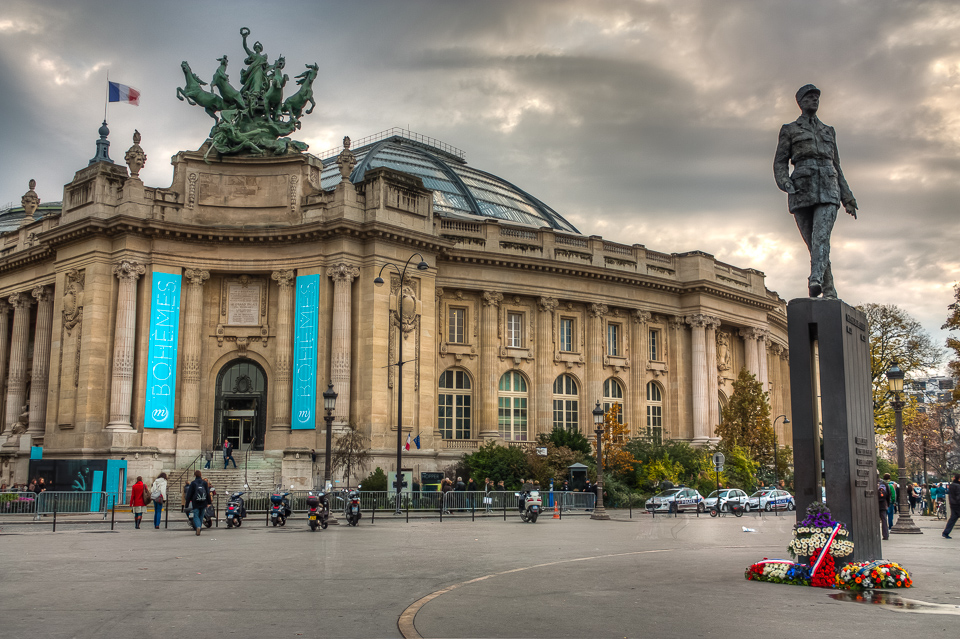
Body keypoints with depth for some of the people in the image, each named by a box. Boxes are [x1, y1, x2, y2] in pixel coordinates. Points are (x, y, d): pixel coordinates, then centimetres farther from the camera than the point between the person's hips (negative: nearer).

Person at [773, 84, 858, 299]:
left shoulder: (828, 131, 25)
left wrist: (847, 199, 16)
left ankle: (815, 281, -41)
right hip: (802, 190, -1)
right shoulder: (788, 130, 15)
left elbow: (836, 168, 24)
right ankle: (829, 292, 7)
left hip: (827, 191, 1)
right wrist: (785, 184, -16)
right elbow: (780, 163, 5)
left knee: (821, 236, -23)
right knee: (813, 244, -3)